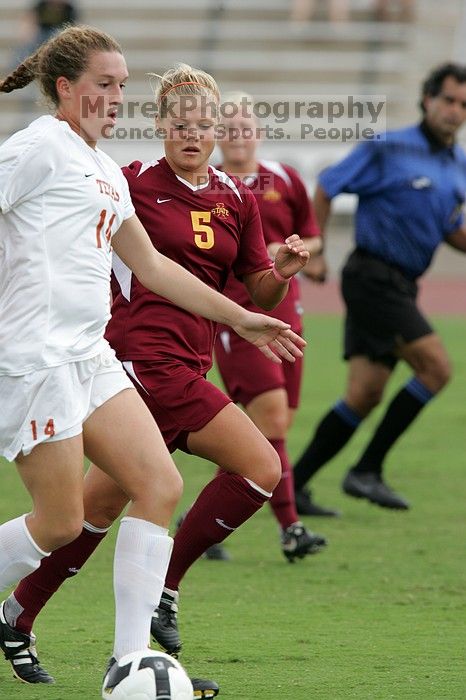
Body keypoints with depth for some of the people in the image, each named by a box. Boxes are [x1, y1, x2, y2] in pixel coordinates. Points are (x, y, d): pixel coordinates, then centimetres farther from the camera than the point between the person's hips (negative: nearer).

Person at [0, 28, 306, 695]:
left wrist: (240, 318, 31)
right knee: (60, 523, -8)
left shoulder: (105, 171, 21)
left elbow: (151, 265, 30)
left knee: (160, 485, -2)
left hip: (89, 357, 9)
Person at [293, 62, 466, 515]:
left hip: (400, 287, 8)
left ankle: (292, 485, 11)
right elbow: (325, 189, -2)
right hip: (373, 278, -8)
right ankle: (367, 470, -9)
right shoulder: (389, 151, -9)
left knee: (364, 395, 4)